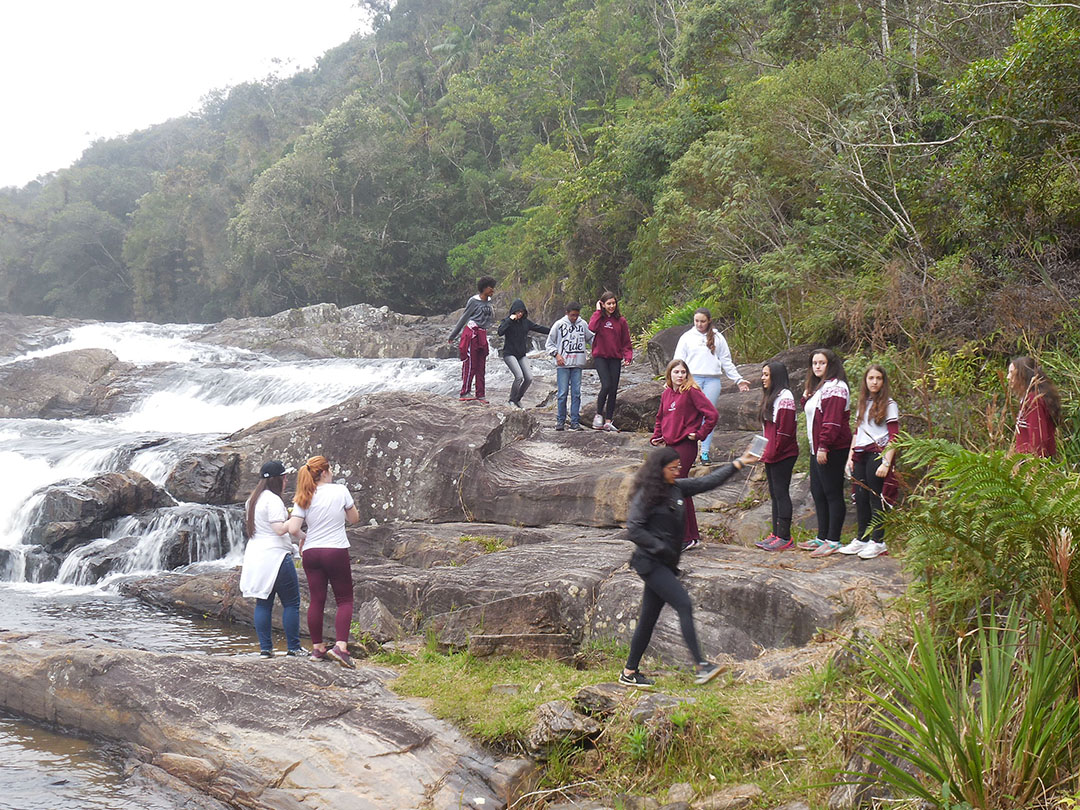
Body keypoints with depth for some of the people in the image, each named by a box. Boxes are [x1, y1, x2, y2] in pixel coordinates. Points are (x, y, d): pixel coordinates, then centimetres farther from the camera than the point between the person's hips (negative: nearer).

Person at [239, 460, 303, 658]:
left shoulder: (253, 499, 15)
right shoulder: (272, 499, -13)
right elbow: (280, 529, -20)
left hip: (254, 556, 9)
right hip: (275, 556, -9)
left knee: (263, 603, 9)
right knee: (291, 603, 0)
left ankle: (265, 648, 7)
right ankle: (293, 647, 0)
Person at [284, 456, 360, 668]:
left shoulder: (304, 499, 1)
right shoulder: (340, 491, -6)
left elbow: (293, 529, -7)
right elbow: (354, 518, 4)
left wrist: (302, 540, 13)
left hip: (311, 553, 3)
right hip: (336, 551, -3)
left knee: (316, 601, 11)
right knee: (345, 600, 5)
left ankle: (317, 648, 17)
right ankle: (340, 646, -11)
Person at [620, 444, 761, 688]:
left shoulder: (677, 488, 11)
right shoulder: (647, 495, -11)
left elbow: (708, 481, 16)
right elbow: (633, 529, -15)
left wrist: (740, 463, 16)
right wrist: (660, 548, -16)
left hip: (665, 565, 8)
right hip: (650, 564, -8)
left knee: (649, 618, 10)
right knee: (684, 605, -17)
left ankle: (629, 672, 18)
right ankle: (700, 667, -20)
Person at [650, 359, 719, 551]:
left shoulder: (692, 392, -9)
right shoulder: (666, 394, 13)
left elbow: (712, 415, -13)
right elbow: (660, 418, 29)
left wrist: (699, 434, -11)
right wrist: (656, 436, 16)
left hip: (685, 446, -8)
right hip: (669, 446, 8)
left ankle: (684, 538, -6)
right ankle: (693, 536, 21)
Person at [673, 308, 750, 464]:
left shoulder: (717, 338, 13)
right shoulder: (687, 337, 10)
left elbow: (727, 362, 17)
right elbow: (679, 360, 8)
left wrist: (739, 380, 13)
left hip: (712, 380, 1)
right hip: (693, 379, -1)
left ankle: (705, 453, 7)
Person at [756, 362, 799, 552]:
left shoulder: (785, 397, -12)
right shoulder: (770, 396, 17)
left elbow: (785, 429, -18)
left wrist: (773, 452, -17)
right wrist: (766, 453, 14)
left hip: (783, 455, -10)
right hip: (771, 455, 10)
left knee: (781, 493, -8)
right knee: (774, 494, 11)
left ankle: (784, 537, -6)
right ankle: (776, 534, 16)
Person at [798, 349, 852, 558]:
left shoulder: (834, 387, -13)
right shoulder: (817, 387, 19)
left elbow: (832, 420, -21)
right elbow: (809, 411, 28)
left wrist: (824, 446, -24)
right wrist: (806, 397, 9)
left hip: (832, 450, -11)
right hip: (818, 449, 11)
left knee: (832, 493, -6)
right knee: (818, 493, 14)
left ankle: (833, 541, -3)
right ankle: (822, 538, 22)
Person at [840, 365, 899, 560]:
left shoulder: (889, 404, -3)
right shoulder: (863, 404, 17)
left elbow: (893, 437, -8)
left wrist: (886, 463, -17)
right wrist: (850, 456, 13)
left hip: (877, 454, -6)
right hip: (860, 456, 6)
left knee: (876, 498, -5)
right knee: (860, 497, 6)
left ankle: (878, 541, 0)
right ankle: (862, 539, 14)